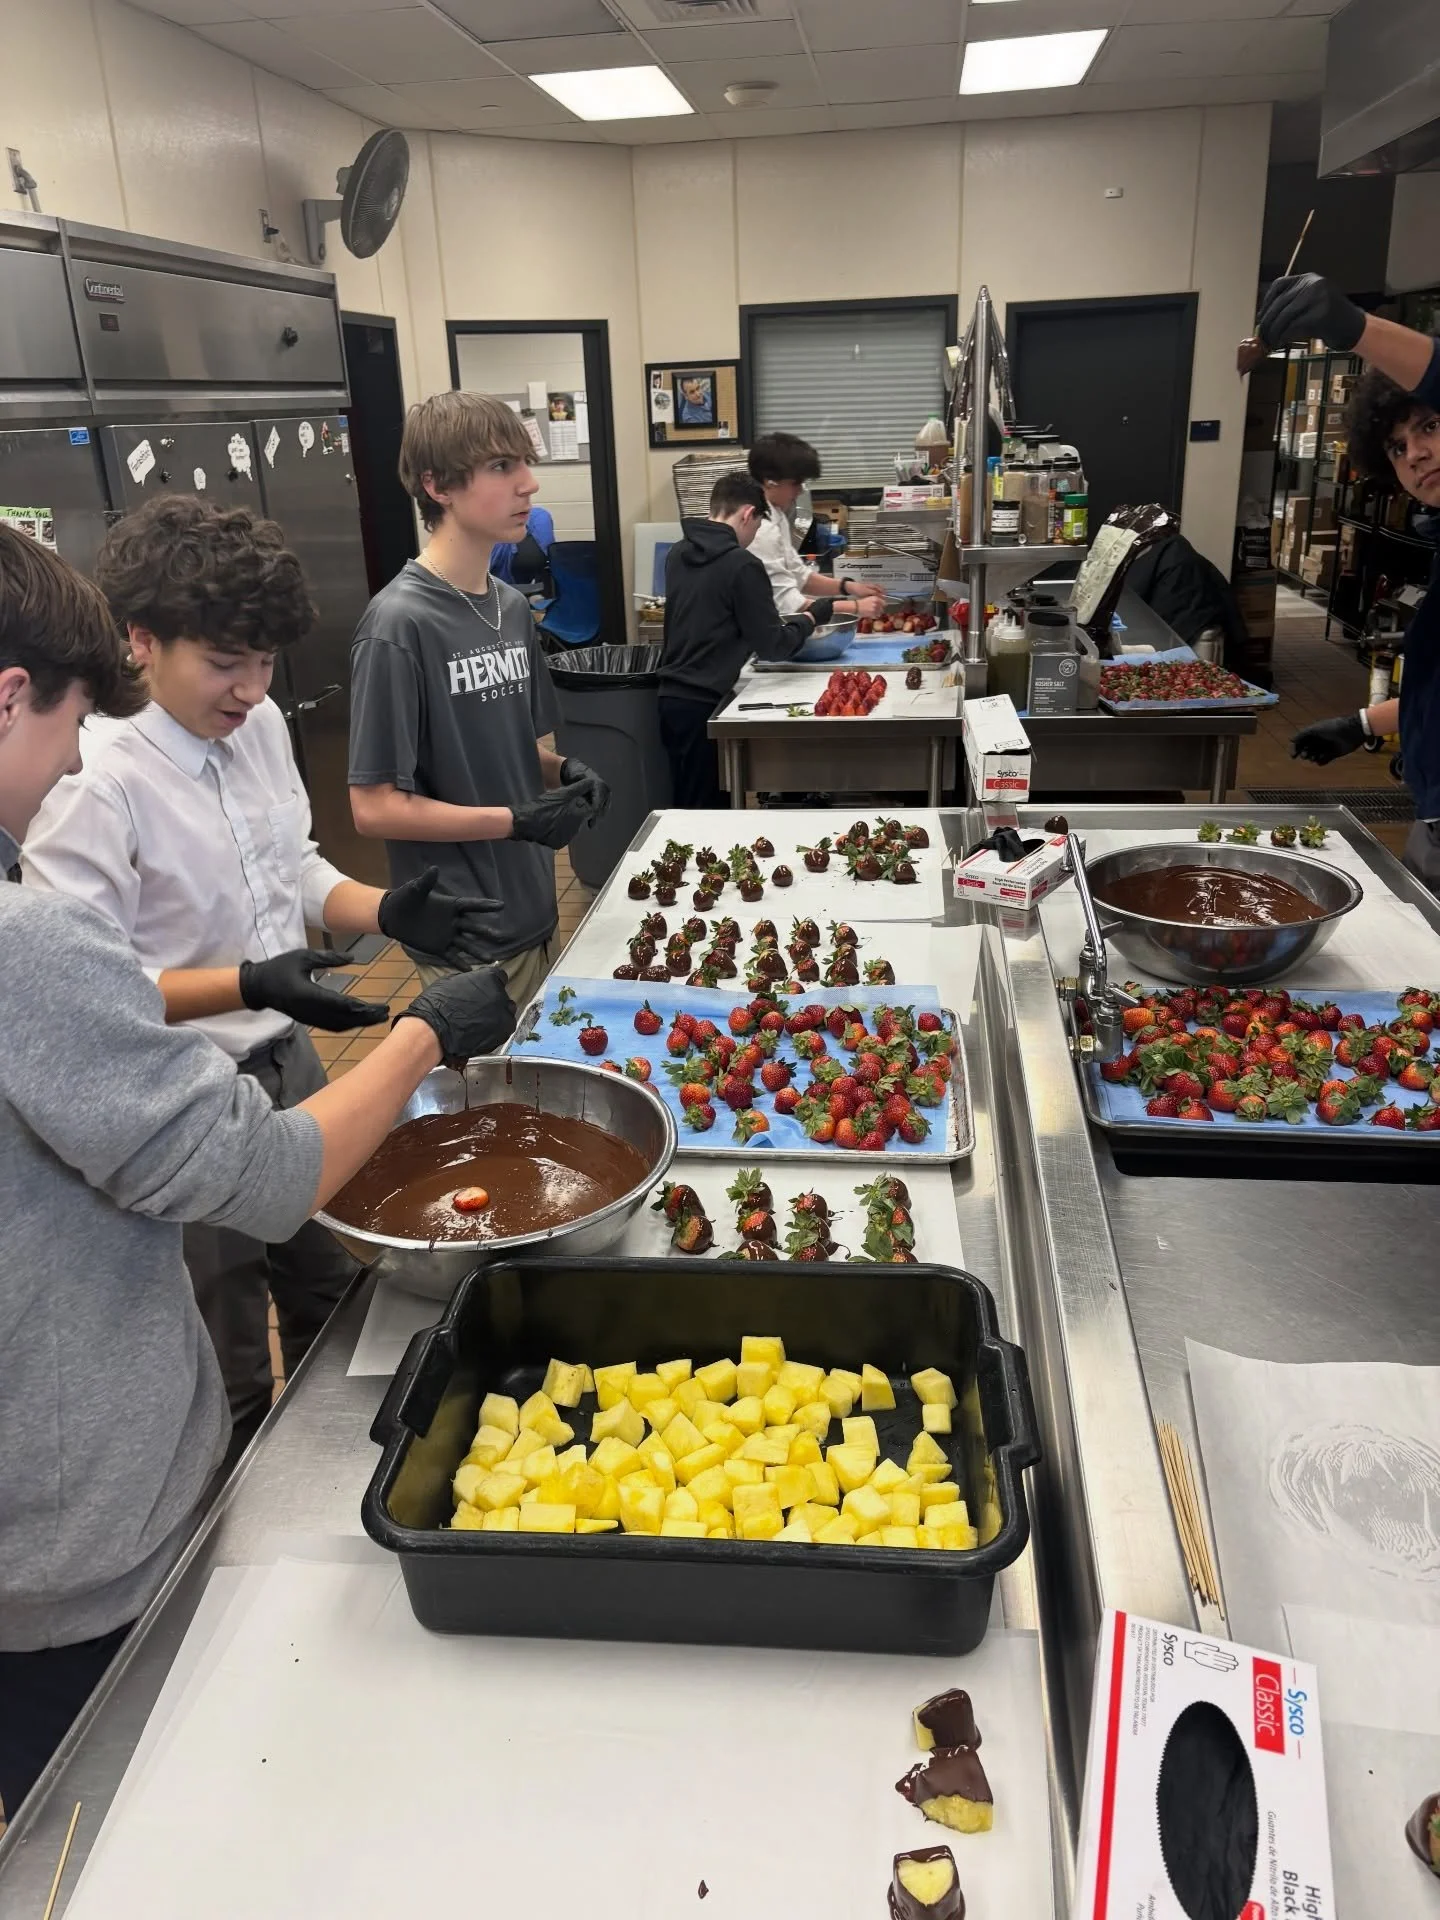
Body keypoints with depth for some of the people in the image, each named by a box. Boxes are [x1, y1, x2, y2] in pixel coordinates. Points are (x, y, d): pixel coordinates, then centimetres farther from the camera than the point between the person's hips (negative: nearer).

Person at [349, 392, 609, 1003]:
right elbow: (374, 806, -17)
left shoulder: (511, 607, 6)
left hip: (533, 913, 8)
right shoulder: (399, 624, -18)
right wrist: (516, 820, -21)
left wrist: (563, 770, -3)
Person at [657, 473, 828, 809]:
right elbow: (772, 647, -11)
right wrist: (810, 617, 6)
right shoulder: (741, 564, -14)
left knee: (688, 807, 15)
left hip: (671, 696, 7)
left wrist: (787, 615, 23)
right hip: (704, 703, -7)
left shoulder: (677, 554, 7)